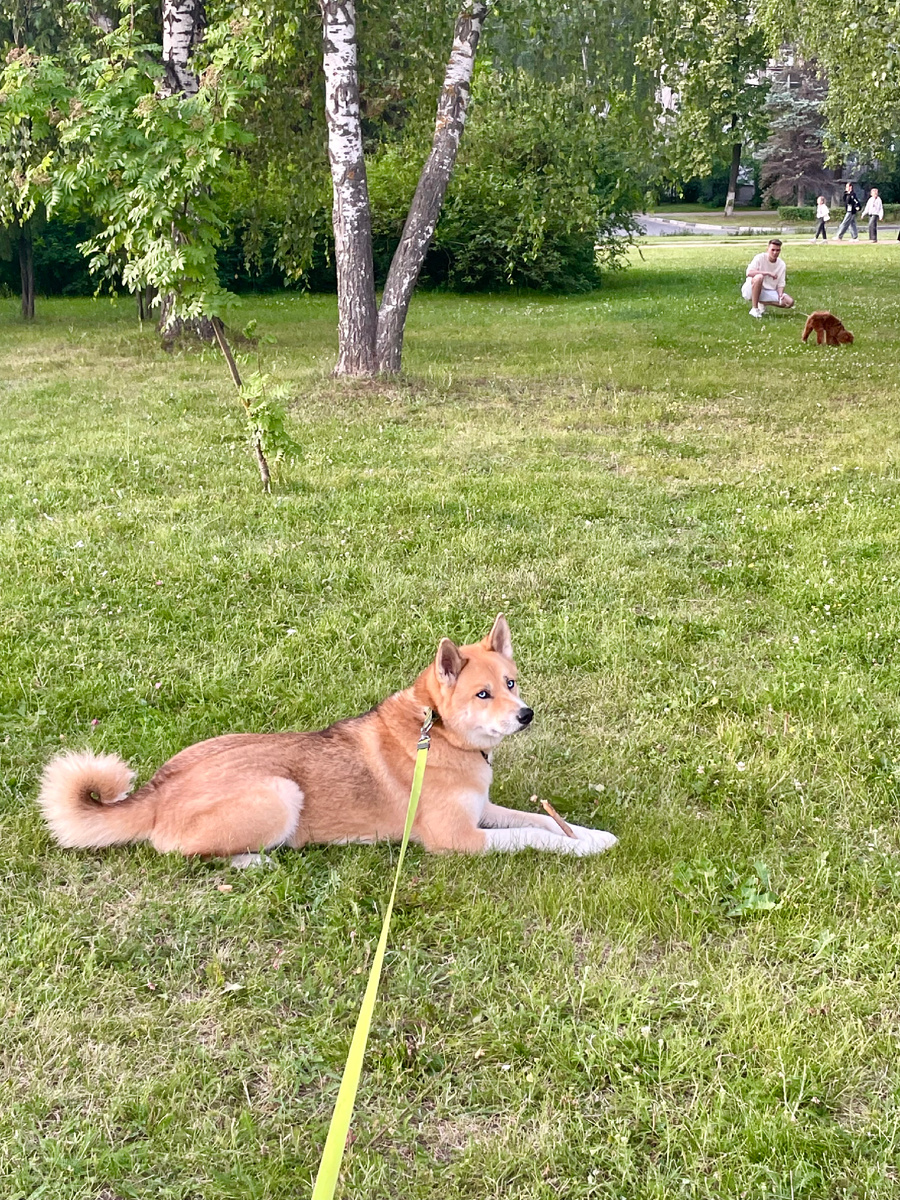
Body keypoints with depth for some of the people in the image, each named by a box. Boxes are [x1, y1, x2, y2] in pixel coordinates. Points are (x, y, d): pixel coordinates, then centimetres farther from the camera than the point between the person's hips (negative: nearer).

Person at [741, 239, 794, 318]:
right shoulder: (760, 258, -12)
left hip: (769, 292, 5)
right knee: (759, 277, -38)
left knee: (789, 302, -15)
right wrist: (768, 273, -29)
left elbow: (780, 284, 4)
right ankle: (754, 309, -26)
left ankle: (760, 303, 5)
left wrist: (780, 294, -19)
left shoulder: (781, 264, 2)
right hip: (751, 290, -5)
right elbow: (749, 273, -27)